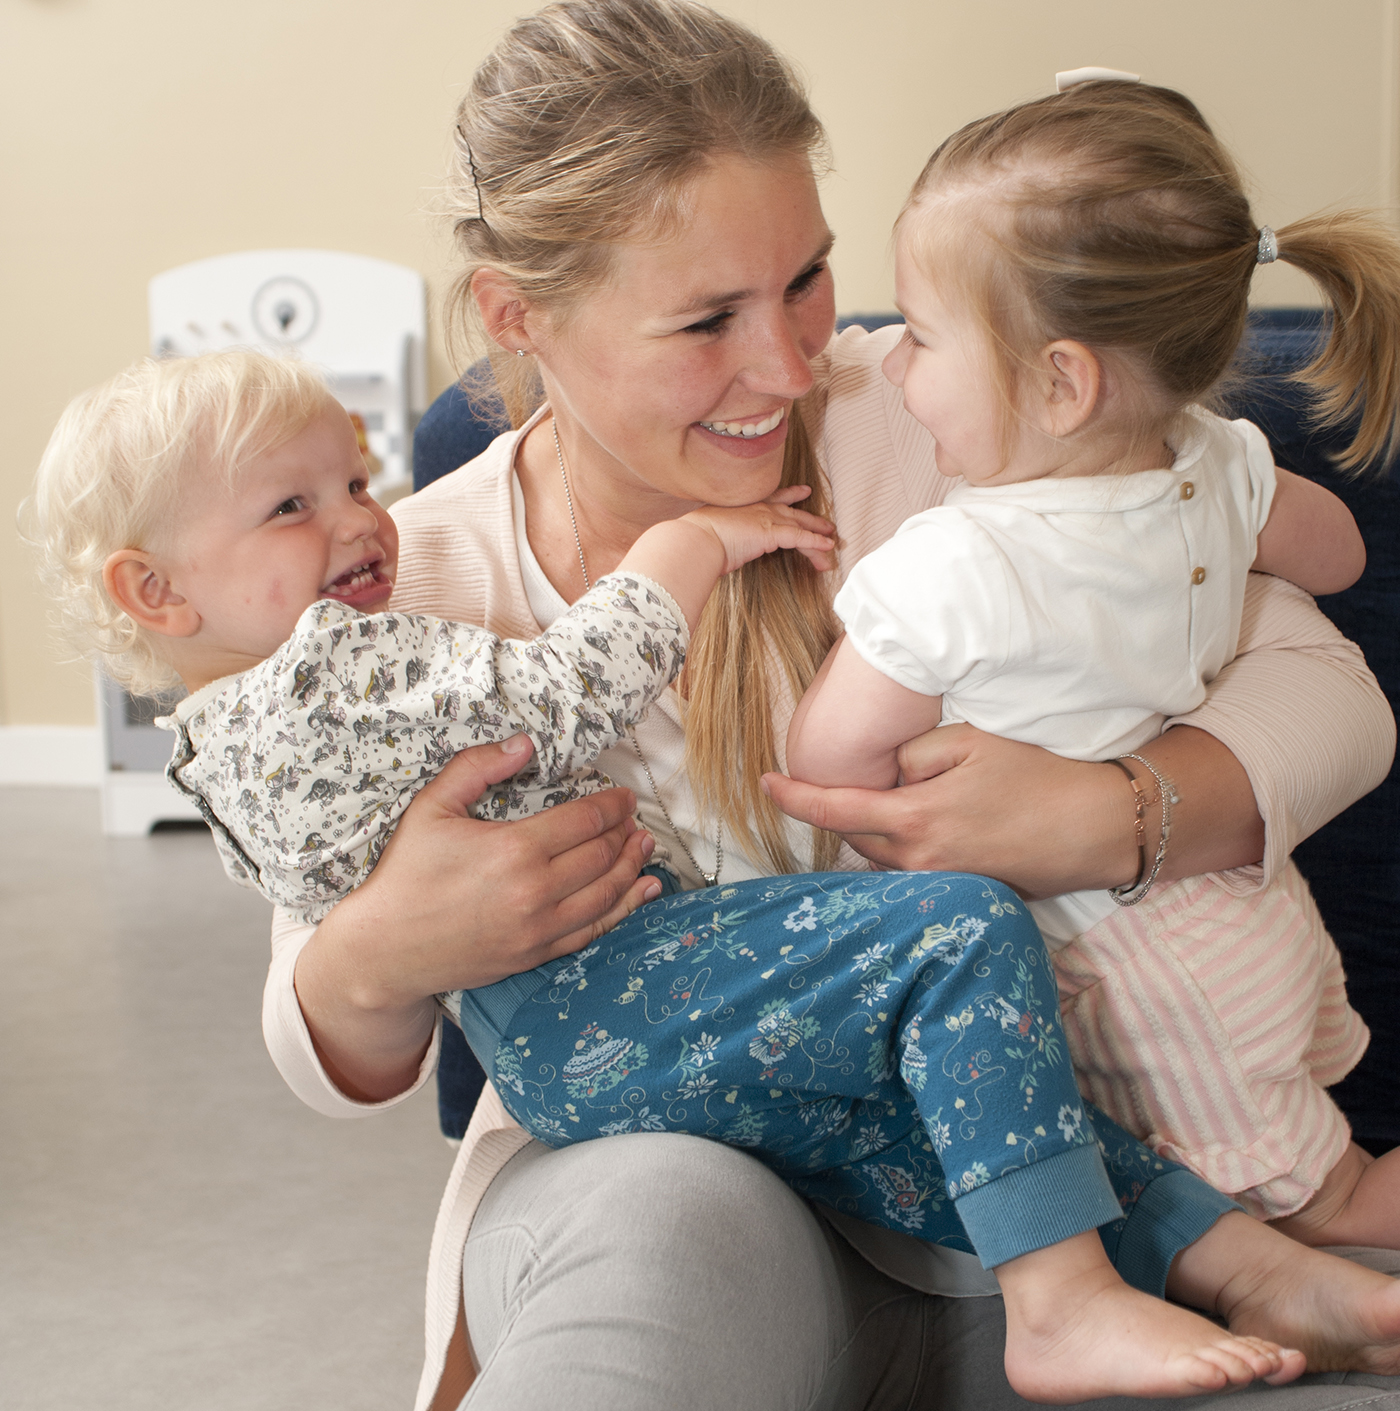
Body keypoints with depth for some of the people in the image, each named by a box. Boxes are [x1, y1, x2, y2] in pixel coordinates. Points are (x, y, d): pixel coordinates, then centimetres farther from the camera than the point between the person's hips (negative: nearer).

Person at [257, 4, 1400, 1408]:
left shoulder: (912, 431, -8)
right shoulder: (405, 589, -4)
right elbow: (334, 1064, 3)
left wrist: (1110, 821, -27)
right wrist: (375, 962, -22)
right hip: (617, 1167, -1)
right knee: (682, 1221, -37)